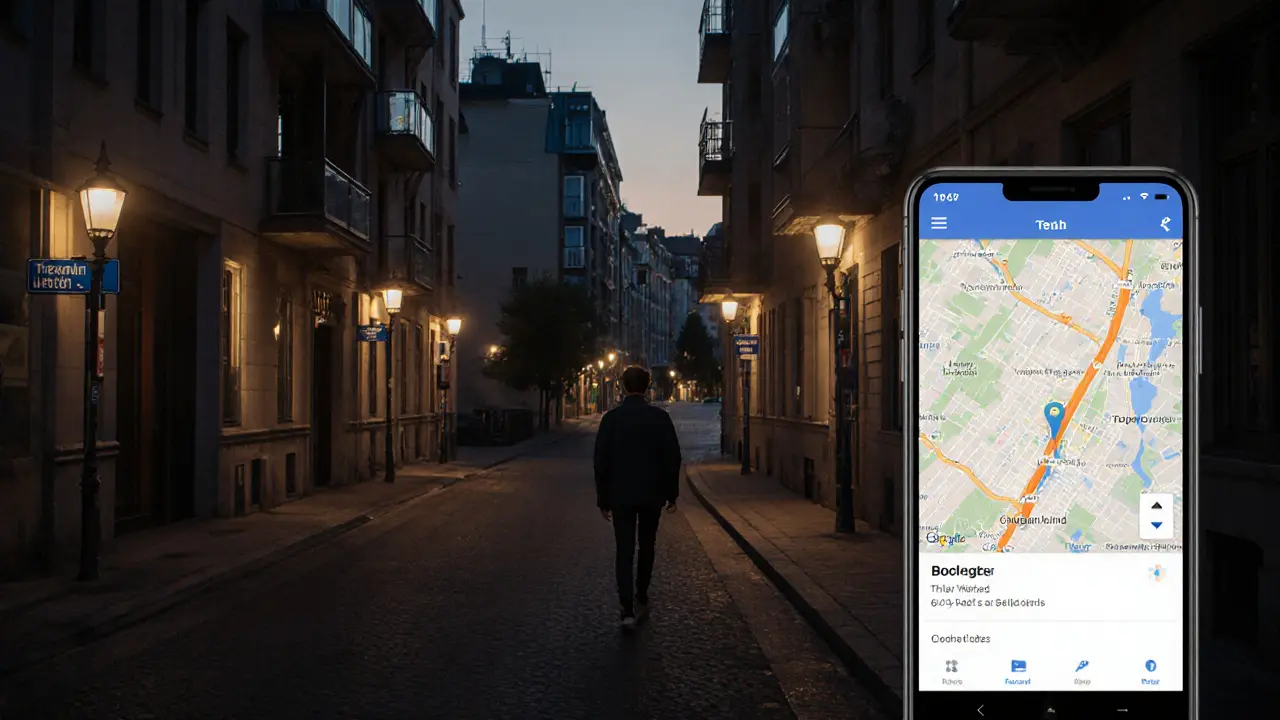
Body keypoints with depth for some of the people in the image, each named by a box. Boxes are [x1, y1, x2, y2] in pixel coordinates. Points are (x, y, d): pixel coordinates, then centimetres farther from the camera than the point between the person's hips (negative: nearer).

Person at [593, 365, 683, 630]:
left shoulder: (611, 418, -5)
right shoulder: (660, 417, -5)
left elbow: (601, 461, -4)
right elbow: (672, 458, -4)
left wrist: (603, 499, 4)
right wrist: (671, 494, 6)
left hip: (621, 495, -1)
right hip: (652, 494, 1)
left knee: (625, 551, -1)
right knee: (646, 547, 17)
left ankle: (628, 610, -12)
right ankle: (641, 599, 28)